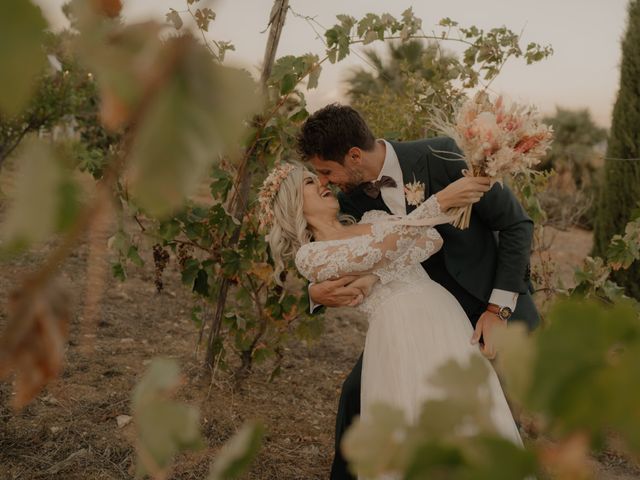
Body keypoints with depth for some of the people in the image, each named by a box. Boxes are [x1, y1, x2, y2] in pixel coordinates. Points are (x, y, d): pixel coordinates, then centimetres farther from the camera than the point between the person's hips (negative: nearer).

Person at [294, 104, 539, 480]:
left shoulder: (441, 156, -22)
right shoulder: (353, 199, -8)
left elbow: (516, 224, -15)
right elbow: (339, 265, 3)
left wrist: (499, 309, -17)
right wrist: (318, 292, -23)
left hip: (498, 305, -3)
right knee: (359, 392, -1)